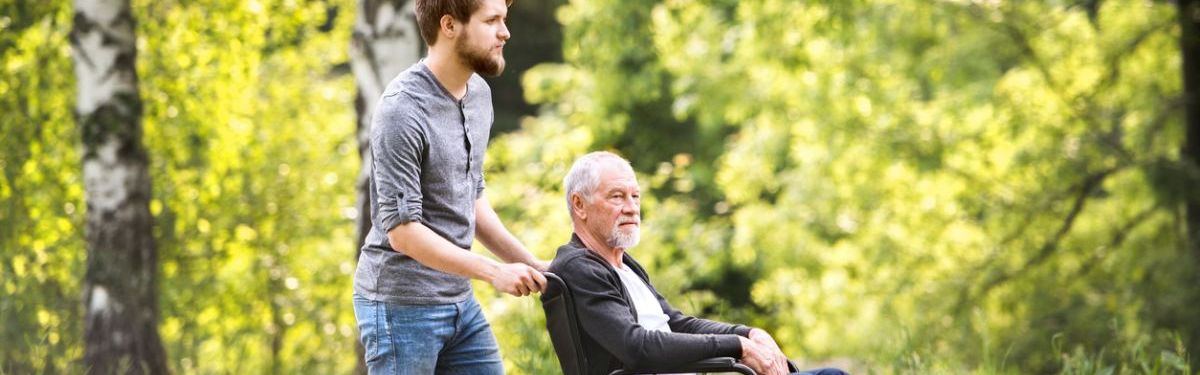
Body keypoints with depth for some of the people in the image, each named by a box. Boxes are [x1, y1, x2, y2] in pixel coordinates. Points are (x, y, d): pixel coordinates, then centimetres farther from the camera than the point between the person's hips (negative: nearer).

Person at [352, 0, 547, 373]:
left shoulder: (479, 93, 8)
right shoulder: (403, 110, -19)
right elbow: (402, 229, -21)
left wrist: (530, 264, 9)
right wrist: (494, 272, -22)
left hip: (460, 300, 8)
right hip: (402, 305, -8)